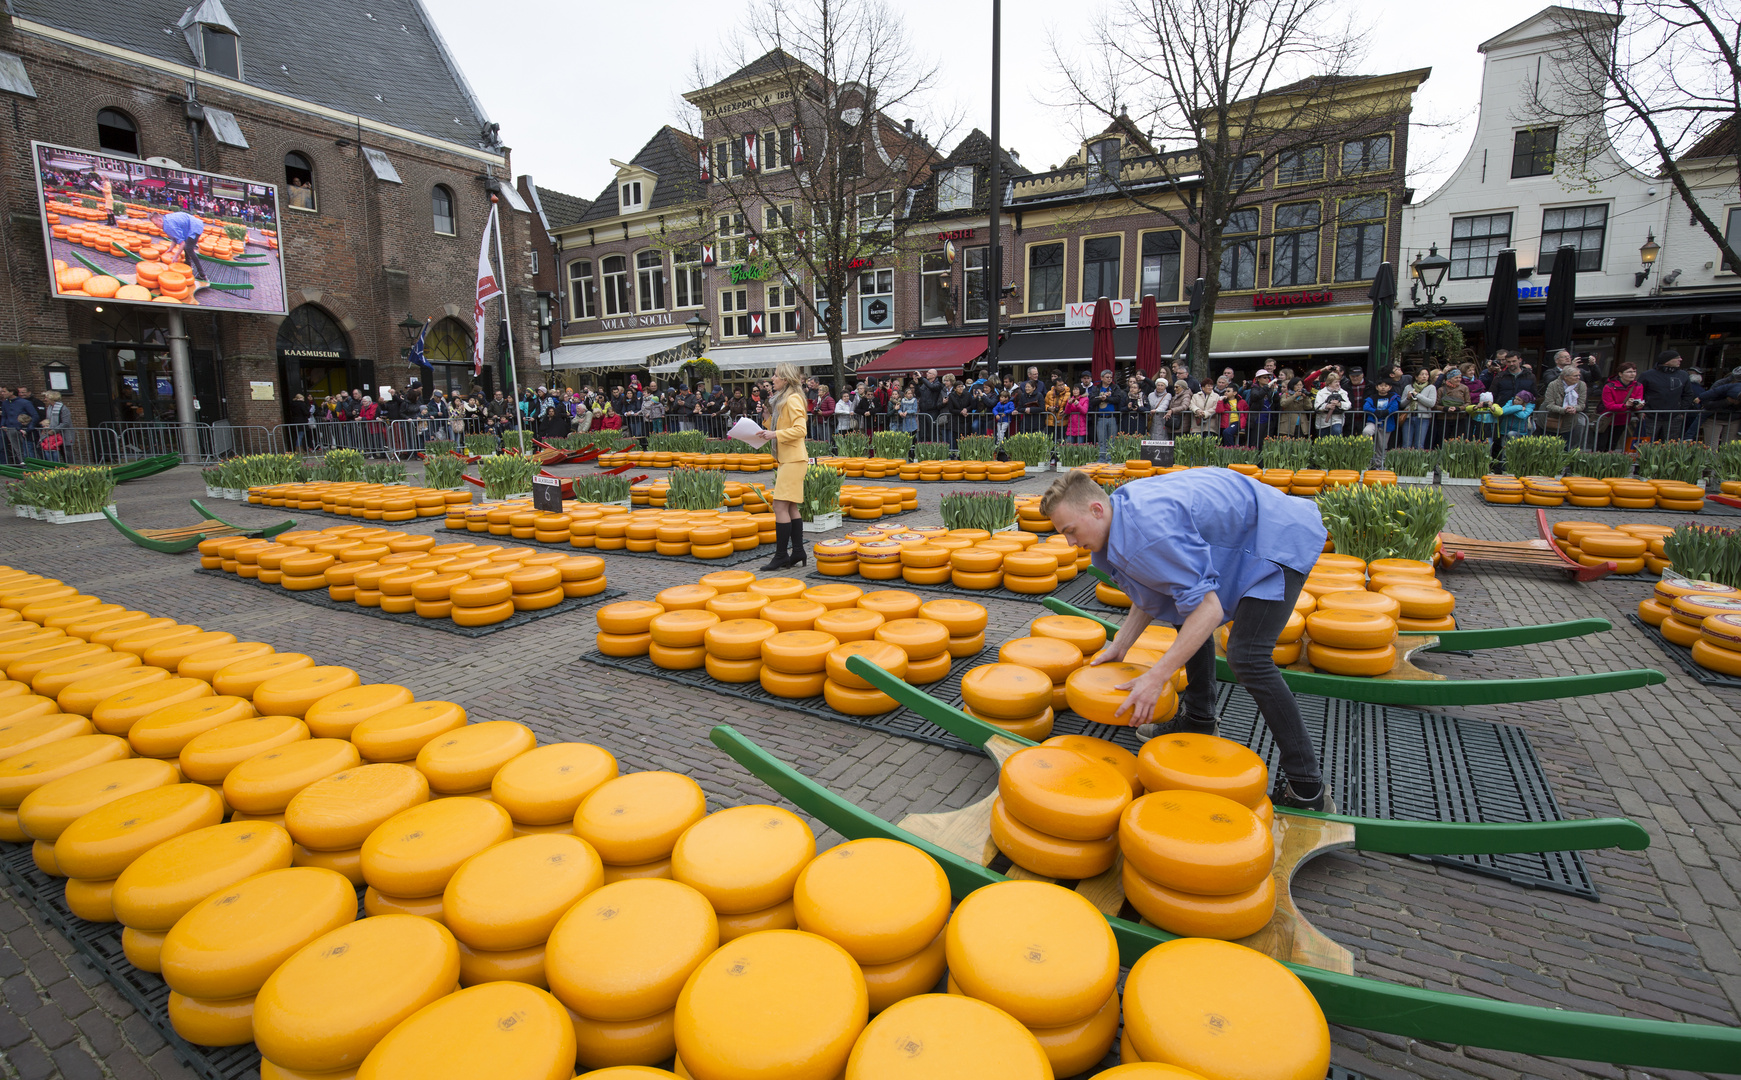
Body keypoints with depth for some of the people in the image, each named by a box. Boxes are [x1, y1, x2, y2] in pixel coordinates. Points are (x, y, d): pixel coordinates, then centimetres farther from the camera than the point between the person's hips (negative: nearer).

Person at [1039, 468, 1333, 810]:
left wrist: (1156, 677, -31)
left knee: (1246, 655, -19)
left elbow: (1209, 609, -31)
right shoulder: (1123, 512, -1)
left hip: (1283, 541, -11)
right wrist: (1119, 646, 6)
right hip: (1244, 533, 11)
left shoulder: (1150, 528, -33)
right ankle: (1198, 722, 31)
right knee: (1187, 611, 18)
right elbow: (1150, 597, 10)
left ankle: (1307, 788, -7)